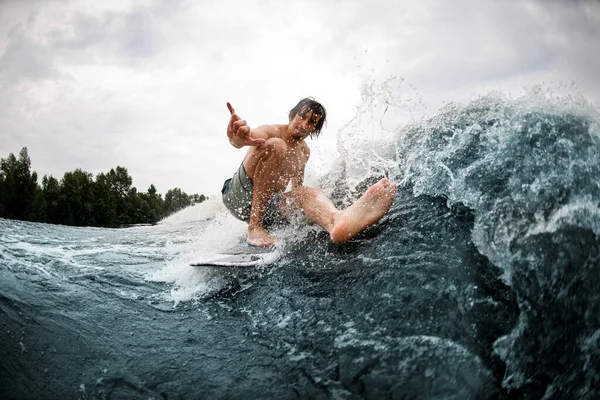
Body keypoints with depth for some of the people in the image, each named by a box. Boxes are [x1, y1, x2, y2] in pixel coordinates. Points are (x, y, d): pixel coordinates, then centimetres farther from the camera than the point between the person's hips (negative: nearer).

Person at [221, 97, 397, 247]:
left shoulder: (304, 152, 13)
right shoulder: (271, 132, -9)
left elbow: (297, 188, 26)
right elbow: (251, 136, -35)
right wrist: (238, 138, -58)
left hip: (267, 206, 5)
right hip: (237, 196, -5)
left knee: (310, 192, -27)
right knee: (275, 145, -28)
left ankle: (338, 220, -69)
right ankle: (254, 227, -33)